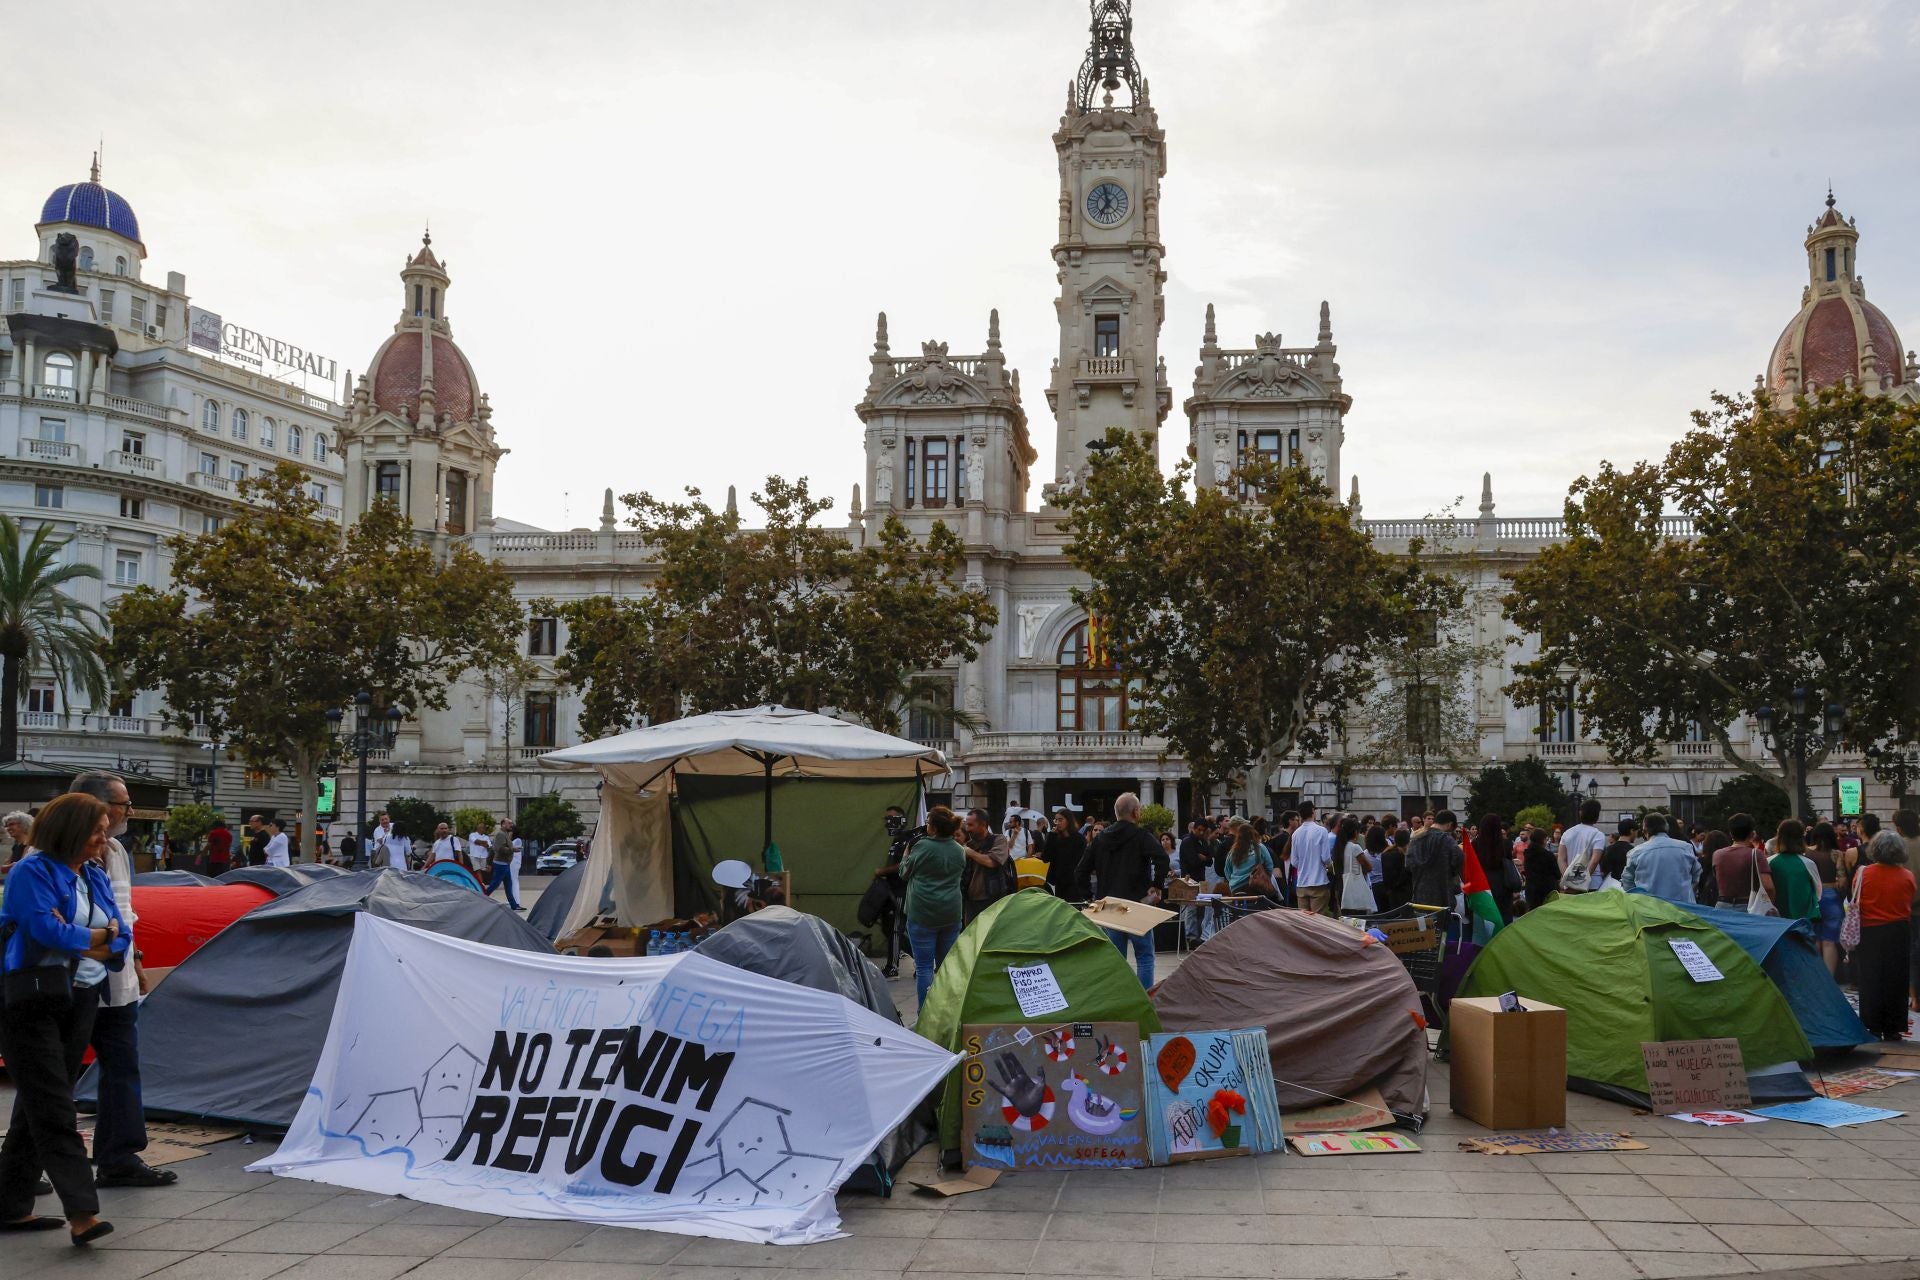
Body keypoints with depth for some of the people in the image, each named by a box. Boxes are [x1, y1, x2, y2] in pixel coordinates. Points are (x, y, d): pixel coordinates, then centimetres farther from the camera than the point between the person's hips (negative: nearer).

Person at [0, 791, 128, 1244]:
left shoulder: (96, 877, 12)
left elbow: (122, 937, 7)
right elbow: (47, 929, -22)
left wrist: (77, 935, -12)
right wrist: (96, 939, -7)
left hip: (81, 1002, 7)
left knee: (37, 1106, 12)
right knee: (54, 1110, -11)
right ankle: (82, 1211, -17)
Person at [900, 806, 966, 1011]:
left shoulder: (922, 847, -13)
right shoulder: (959, 850, 5)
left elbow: (904, 873, 2)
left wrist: (906, 853, 19)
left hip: (922, 914, -5)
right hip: (951, 915, 5)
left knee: (924, 967, -2)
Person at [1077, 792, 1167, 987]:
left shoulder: (1101, 838, 9)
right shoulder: (1141, 836, -7)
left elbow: (1083, 869, 10)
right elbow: (1161, 858, -24)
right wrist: (1156, 886, -13)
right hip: (1137, 904, -4)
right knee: (1144, 956, 5)